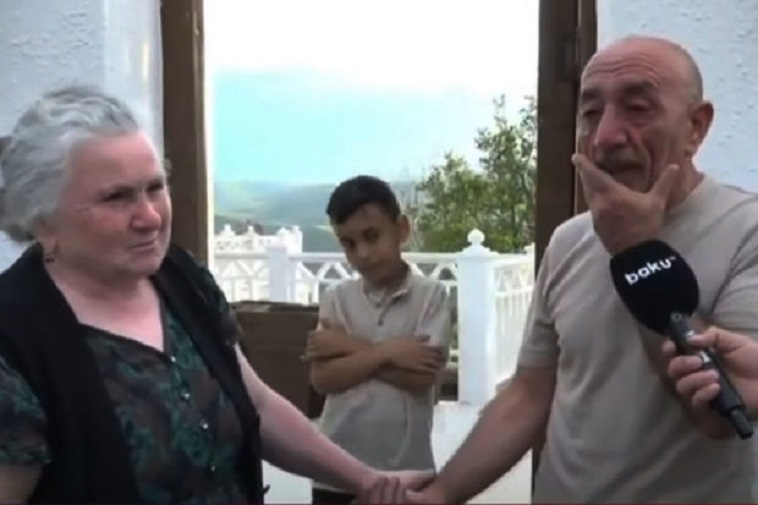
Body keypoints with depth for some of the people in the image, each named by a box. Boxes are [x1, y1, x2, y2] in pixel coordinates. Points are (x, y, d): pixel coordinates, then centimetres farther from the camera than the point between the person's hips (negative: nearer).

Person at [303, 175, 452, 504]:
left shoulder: (431, 295, -5)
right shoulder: (337, 299, 2)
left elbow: (421, 377, -15)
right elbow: (322, 378, -8)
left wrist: (350, 347, -12)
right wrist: (386, 352, -17)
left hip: (406, 470, -2)